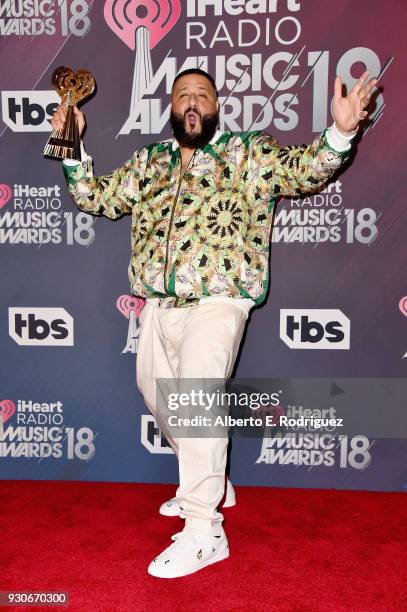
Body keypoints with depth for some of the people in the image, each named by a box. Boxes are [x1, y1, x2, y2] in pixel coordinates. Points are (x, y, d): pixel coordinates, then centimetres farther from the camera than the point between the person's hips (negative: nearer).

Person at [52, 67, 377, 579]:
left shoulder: (246, 154, 4)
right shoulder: (148, 163, 17)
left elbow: (304, 171, -7)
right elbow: (96, 198, 20)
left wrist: (339, 133, -25)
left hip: (215, 304, -6)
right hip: (157, 307, 7)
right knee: (160, 399, 17)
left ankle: (203, 532, -6)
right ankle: (207, 484, 40)